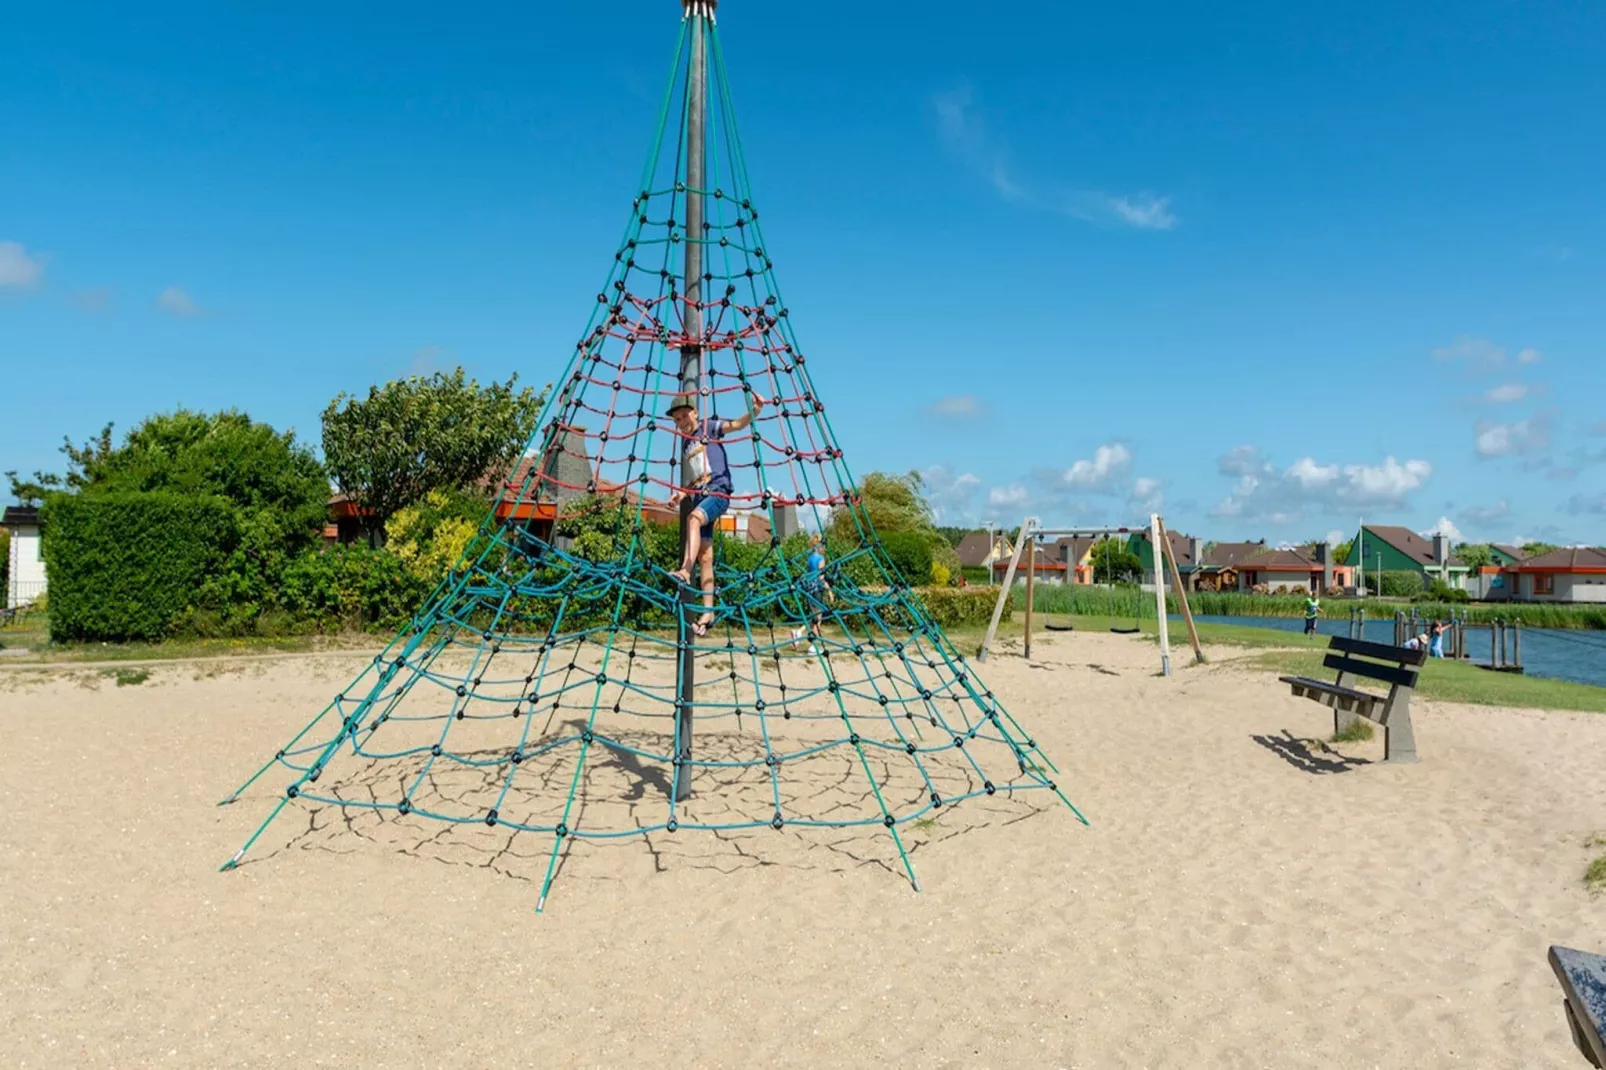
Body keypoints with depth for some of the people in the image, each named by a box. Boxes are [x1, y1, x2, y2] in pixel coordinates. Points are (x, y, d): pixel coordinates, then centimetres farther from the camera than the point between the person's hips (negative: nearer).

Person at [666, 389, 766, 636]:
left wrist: (754, 412, -31)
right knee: (705, 555, 1)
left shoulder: (708, 427, 5)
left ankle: (685, 570, -50)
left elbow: (736, 424, -12)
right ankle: (708, 611, 2)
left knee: (694, 518, -37)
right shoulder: (685, 442, 22)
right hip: (699, 495, 7)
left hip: (718, 491, -6)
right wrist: (682, 494, 8)